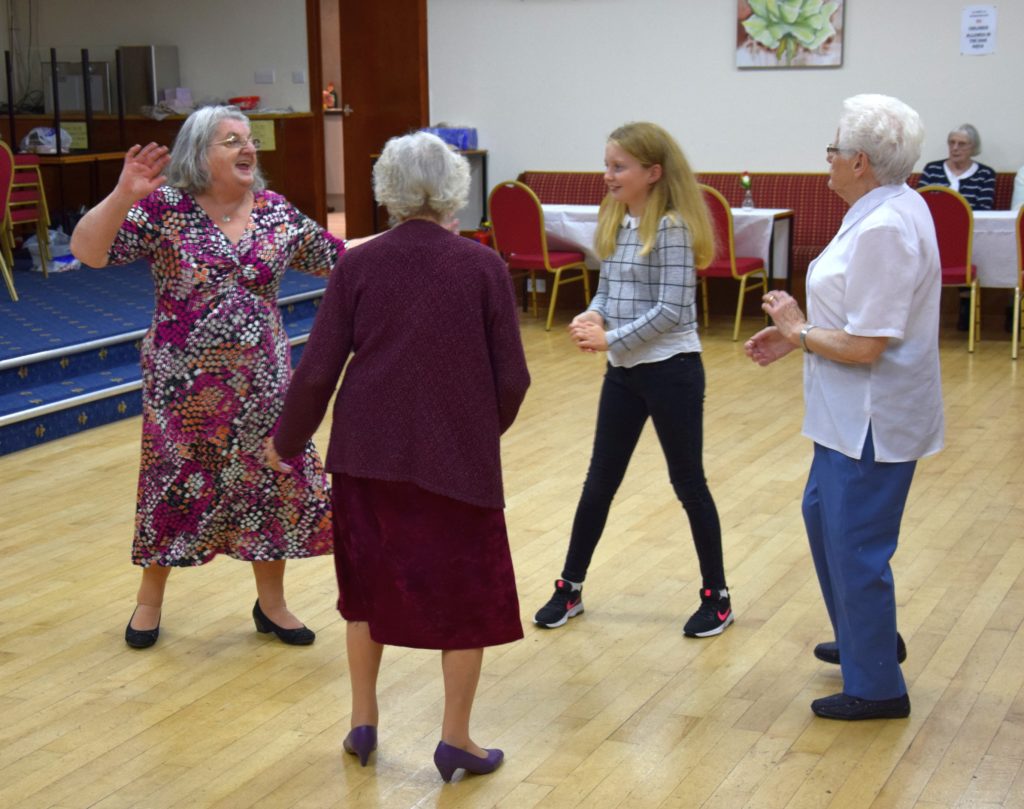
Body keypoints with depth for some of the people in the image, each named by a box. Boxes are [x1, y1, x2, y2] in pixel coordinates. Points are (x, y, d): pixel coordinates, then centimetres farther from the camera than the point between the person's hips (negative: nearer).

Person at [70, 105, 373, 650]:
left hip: (261, 381, 4)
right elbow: (87, 252, -19)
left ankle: (271, 603, 27)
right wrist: (123, 197, -34)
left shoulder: (275, 211, 1)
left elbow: (336, 257, 9)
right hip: (184, 384, -3)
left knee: (272, 483, 8)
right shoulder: (163, 208, -10)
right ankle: (150, 599, 32)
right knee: (175, 486, 9)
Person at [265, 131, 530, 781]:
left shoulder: (358, 265, -4)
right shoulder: (483, 265, -7)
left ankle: (364, 723, 30)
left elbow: (317, 370, -4)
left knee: (370, 581, 21)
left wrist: (287, 441, 12)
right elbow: (512, 378, -5)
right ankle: (456, 739, 19)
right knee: (466, 592, 13)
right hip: (458, 455, -2)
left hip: (368, 451, 2)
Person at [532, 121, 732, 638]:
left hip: (671, 370, -7)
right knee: (599, 482, 12)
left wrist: (609, 339, -18)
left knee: (688, 483, 5)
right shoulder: (614, 220, 7)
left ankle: (716, 596, 21)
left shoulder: (671, 227, -16)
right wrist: (594, 317, -9)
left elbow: (671, 310, -20)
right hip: (623, 371, 7)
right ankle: (570, 587, 24)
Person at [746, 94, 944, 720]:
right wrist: (795, 333, 8)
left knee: (855, 545, 2)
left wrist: (799, 331, -11)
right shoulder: (891, 206, 6)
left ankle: (877, 688, 18)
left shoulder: (885, 229, -26)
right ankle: (869, 638, 43)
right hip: (854, 414, 11)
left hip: (874, 420, -11)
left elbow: (864, 346, -27)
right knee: (824, 514, 25)